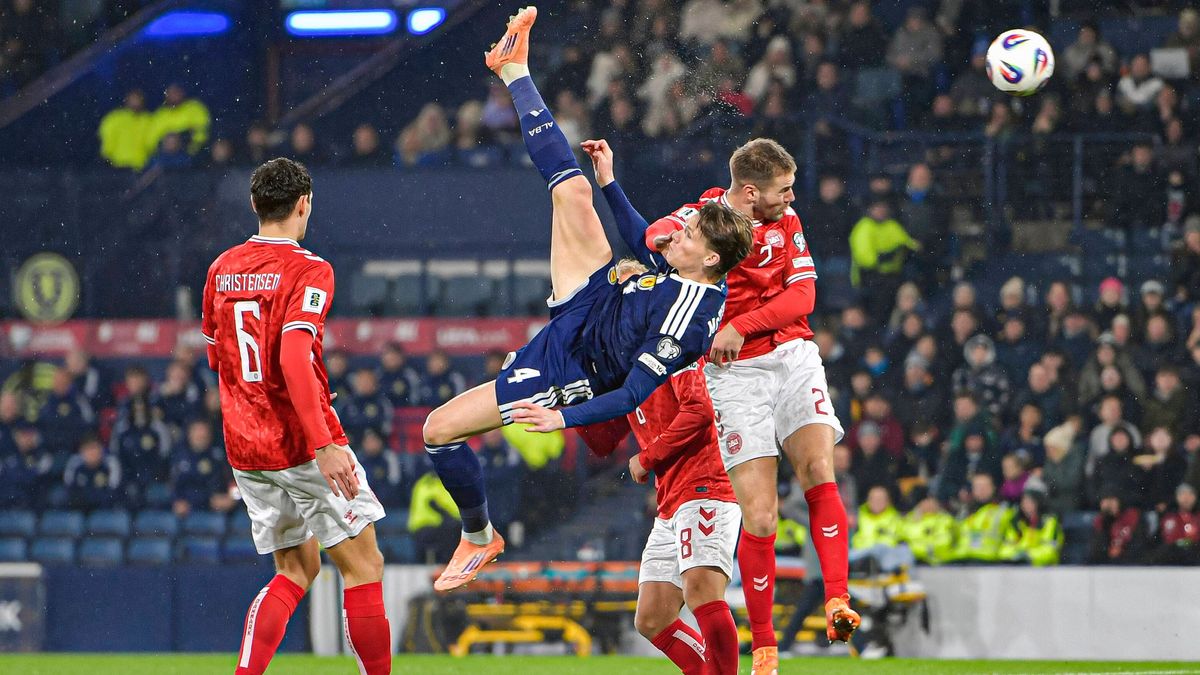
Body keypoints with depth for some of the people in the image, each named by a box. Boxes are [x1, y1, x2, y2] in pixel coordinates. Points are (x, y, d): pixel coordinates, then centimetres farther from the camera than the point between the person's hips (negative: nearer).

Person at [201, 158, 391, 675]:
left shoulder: (221, 270, 9)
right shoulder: (308, 270, -12)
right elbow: (294, 357, -25)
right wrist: (323, 446, -29)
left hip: (245, 451, 7)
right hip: (302, 445, -7)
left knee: (297, 570, 15)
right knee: (362, 566, 4)